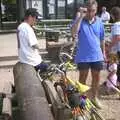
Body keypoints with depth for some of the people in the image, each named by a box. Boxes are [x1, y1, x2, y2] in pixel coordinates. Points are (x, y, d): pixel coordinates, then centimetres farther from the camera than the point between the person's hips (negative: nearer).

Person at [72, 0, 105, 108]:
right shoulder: (80, 20, -7)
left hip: (97, 56, 3)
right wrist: (81, 16, -26)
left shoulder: (99, 22, 1)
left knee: (96, 77, 14)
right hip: (83, 56, -3)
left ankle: (94, 97, 33)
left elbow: (102, 39, 10)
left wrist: (103, 52, 13)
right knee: (83, 77, 11)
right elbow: (74, 32, -27)